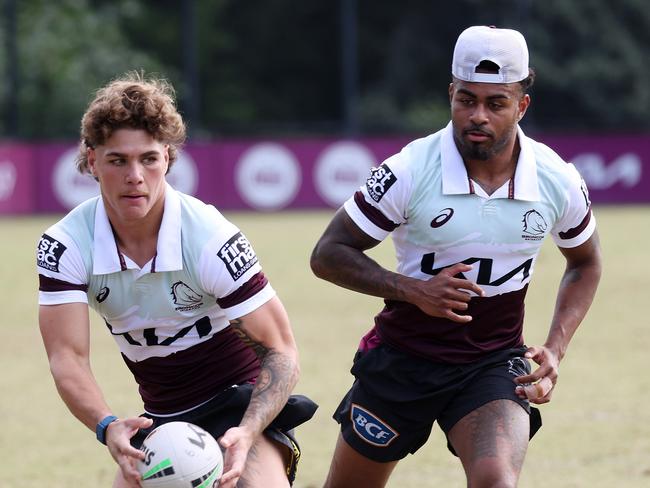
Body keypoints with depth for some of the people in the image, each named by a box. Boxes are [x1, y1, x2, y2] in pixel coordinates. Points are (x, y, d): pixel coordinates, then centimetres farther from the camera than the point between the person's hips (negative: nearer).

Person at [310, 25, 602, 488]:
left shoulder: (558, 180, -9)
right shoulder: (410, 171, -18)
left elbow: (585, 263, 12)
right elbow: (329, 254, -10)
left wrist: (555, 349, -2)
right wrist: (413, 290, -24)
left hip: (496, 364, 0)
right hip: (402, 358, 0)